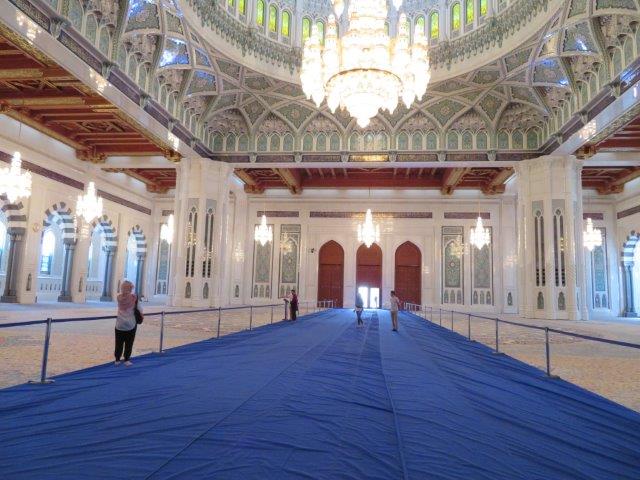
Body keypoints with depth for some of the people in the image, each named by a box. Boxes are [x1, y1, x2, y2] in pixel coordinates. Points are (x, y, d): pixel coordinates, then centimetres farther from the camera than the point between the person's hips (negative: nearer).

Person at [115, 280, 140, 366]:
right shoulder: (134, 297, -11)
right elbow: (139, 309, -3)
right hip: (131, 324, -2)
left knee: (119, 343, 11)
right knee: (129, 343, 7)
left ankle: (117, 360, 18)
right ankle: (126, 360, 12)